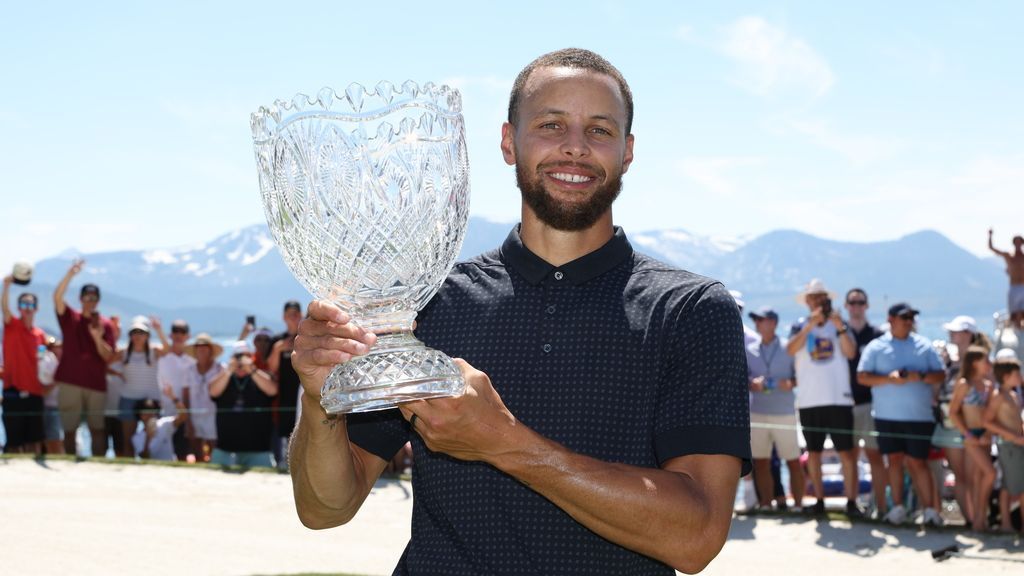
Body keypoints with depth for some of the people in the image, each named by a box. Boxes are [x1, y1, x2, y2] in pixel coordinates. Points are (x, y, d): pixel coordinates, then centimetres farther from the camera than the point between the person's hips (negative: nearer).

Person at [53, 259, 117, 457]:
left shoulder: (106, 324, 5)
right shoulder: (70, 318, 5)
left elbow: (108, 356, -2)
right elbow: (57, 297, -12)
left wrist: (97, 336, -18)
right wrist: (70, 274, -23)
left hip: (96, 383, 0)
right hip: (70, 382, 0)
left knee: (97, 429, 2)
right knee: (69, 429, 3)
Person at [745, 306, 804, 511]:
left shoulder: (788, 349, 2)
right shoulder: (749, 350, 9)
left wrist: (791, 383, -15)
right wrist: (751, 385, -10)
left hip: (784, 412, -2)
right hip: (757, 413, 2)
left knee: (793, 461, -1)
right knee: (761, 462, 3)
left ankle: (798, 504, 6)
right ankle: (766, 505, 10)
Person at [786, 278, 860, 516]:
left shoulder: (839, 324, 7)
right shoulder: (800, 326, 7)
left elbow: (851, 353, -6)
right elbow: (791, 350, -12)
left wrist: (840, 327, -20)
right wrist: (811, 325, -21)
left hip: (839, 398, -1)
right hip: (809, 400, 1)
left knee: (846, 452, -6)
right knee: (813, 452, 6)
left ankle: (851, 501, -6)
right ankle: (819, 500, 14)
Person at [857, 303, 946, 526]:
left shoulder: (924, 345, 8)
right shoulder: (876, 346, 4)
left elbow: (940, 375, 6)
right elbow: (862, 377, -2)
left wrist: (921, 376, -14)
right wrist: (888, 378, -16)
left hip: (919, 416, -1)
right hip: (887, 416, 1)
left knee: (917, 462, -2)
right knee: (894, 460, 7)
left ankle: (930, 510, 2)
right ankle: (898, 508, 16)